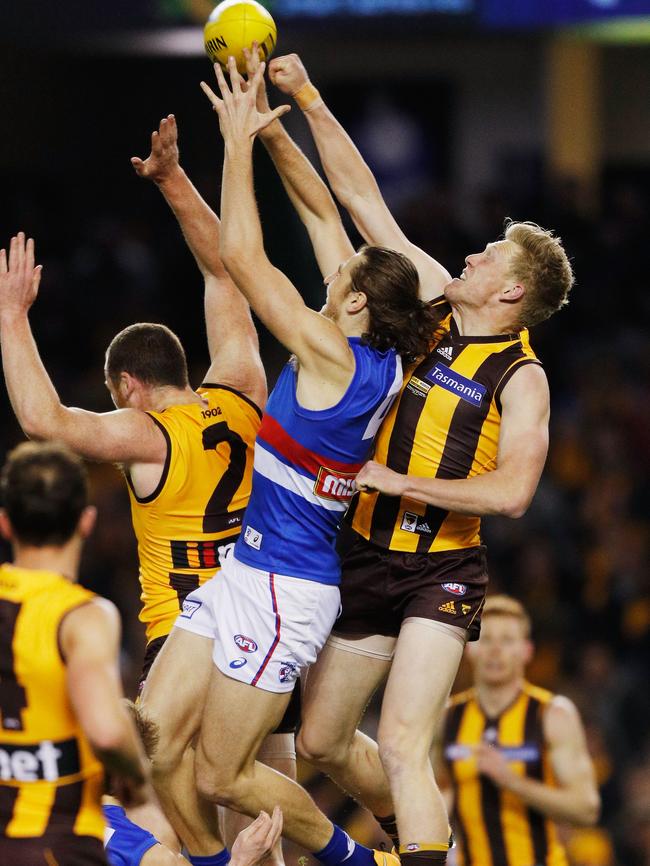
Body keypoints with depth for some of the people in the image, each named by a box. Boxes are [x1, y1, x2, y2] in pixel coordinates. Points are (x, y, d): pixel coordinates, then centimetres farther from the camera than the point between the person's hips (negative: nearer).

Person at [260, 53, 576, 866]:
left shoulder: (521, 377, -9)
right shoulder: (432, 303, 6)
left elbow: (512, 491, -20)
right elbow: (362, 197, 8)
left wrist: (402, 484, -21)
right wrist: (307, 99, 6)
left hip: (442, 572, -6)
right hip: (366, 556, 6)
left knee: (402, 744, -21)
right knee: (321, 742, 15)